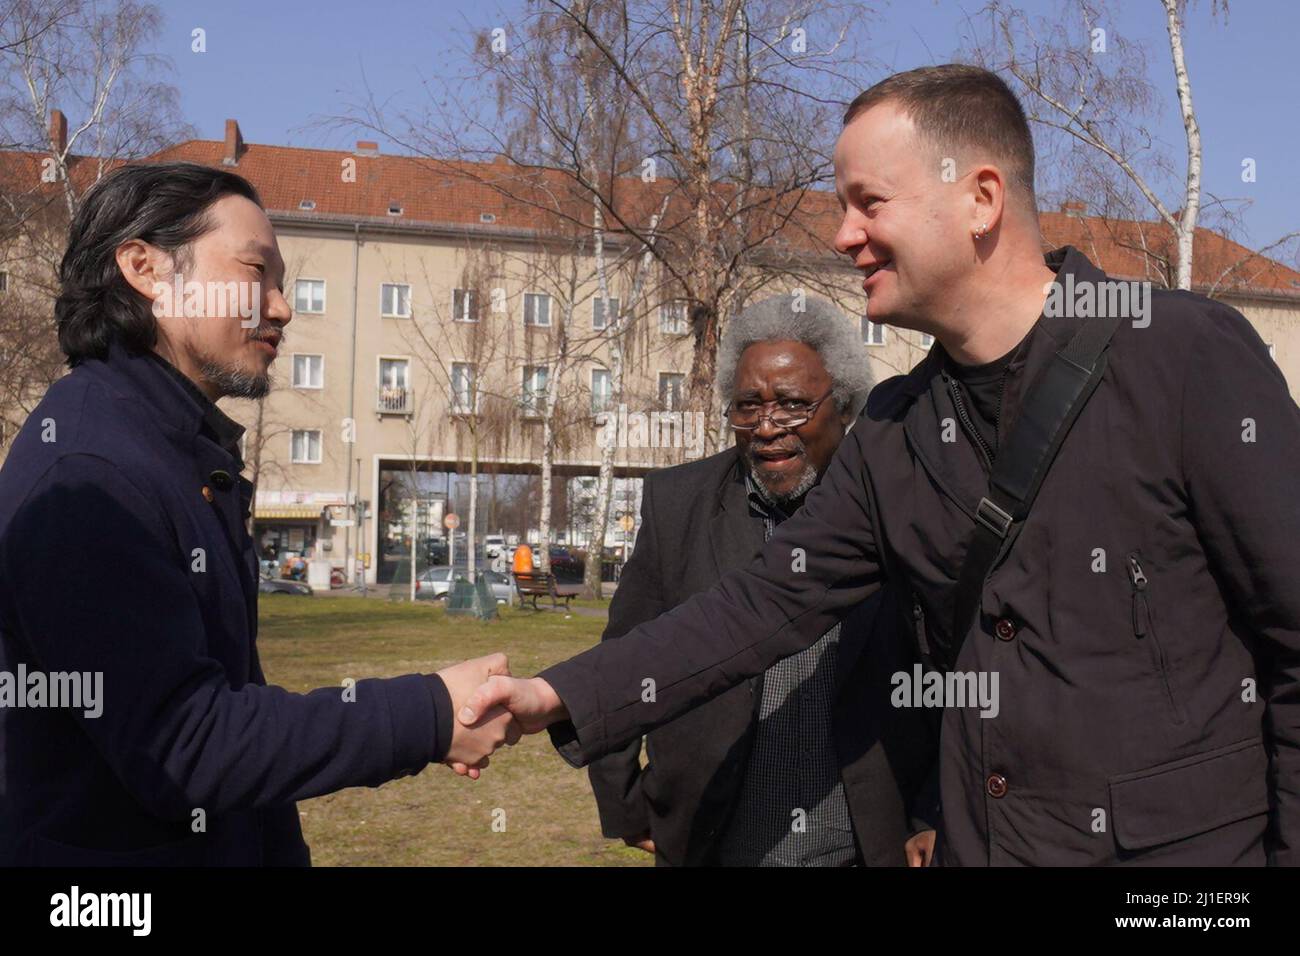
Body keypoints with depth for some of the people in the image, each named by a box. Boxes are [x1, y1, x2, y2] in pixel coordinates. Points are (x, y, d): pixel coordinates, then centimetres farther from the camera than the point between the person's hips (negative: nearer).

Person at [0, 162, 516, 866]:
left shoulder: (191, 461, 10)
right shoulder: (83, 472, -21)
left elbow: (223, 700, 10)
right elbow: (180, 745, -26)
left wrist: (391, 728, 3)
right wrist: (427, 716, -22)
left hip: (225, 842, 9)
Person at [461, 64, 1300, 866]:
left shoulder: (1189, 358, -13)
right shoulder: (896, 431, 4)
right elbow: (768, 601, 3)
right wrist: (562, 698, -5)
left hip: (1184, 846, -5)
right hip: (975, 843, 6)